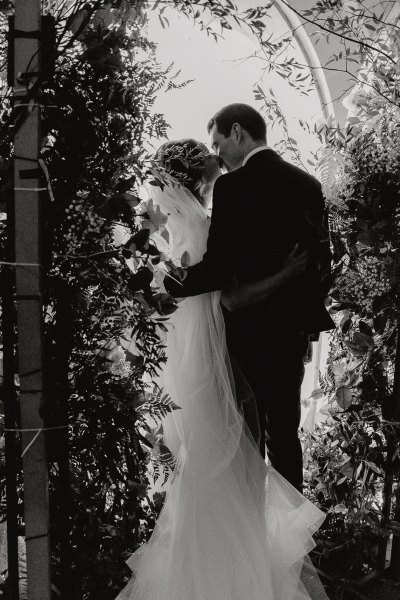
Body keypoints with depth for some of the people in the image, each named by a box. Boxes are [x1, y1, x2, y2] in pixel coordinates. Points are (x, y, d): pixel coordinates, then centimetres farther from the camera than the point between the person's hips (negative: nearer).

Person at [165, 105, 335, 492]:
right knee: (285, 428, 16)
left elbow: (218, 267, -19)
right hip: (294, 327, 7)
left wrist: (173, 287, -3)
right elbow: (320, 255, 11)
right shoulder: (307, 184, 5)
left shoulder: (233, 186, -16)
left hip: (249, 329, -6)